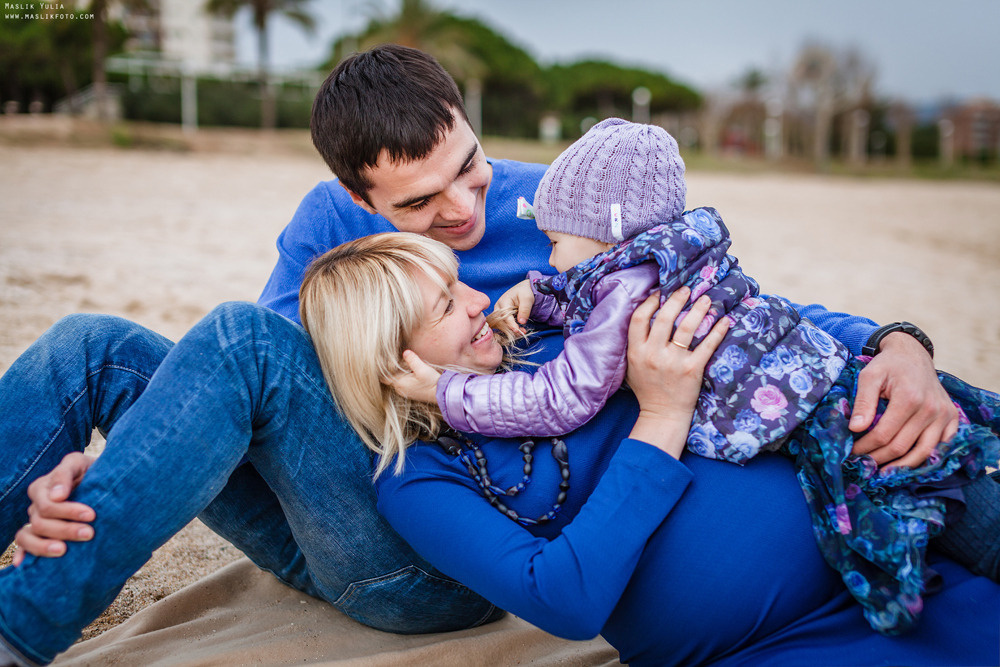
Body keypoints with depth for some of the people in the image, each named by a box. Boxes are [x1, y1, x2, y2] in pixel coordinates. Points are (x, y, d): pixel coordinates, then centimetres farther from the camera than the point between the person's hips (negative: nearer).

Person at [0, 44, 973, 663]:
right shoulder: (329, 223, 3)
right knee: (92, 344, -6)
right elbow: (239, 394, 1)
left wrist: (892, 342, -24)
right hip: (327, 532, 5)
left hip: (443, 568, -4)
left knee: (244, 333, -28)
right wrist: (92, 475, -16)